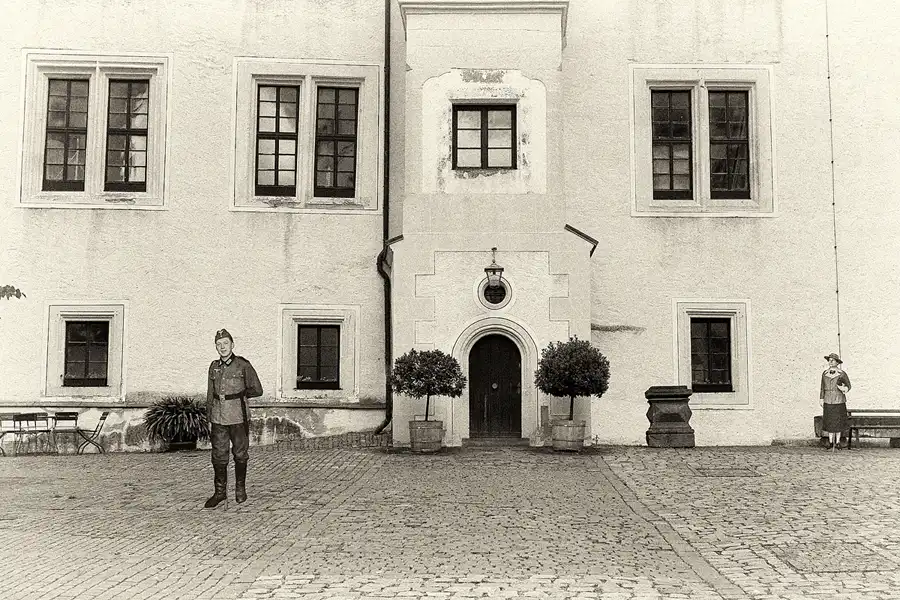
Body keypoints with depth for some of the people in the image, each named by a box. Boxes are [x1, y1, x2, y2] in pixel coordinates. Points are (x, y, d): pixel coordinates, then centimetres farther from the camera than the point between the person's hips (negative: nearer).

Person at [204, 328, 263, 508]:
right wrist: (209, 419, 13)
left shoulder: (243, 365, -5)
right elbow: (210, 394, 14)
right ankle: (219, 492, 15)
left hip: (239, 417, -3)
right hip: (219, 417, 3)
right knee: (219, 455, 4)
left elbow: (257, 390, -1)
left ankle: (240, 489, 24)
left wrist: (236, 395, 1)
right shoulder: (214, 367, 7)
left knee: (240, 454, 7)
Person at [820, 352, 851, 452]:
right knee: (829, 422, 3)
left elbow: (848, 385, 4)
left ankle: (837, 442, 10)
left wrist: (844, 389, -18)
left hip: (839, 400, -3)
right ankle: (830, 442, 10)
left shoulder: (842, 374, -4)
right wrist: (821, 399, 7)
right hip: (828, 401, 3)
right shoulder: (825, 374, 6)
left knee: (838, 421, 2)